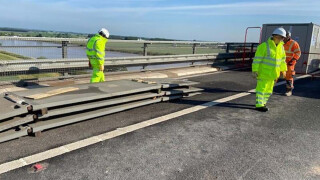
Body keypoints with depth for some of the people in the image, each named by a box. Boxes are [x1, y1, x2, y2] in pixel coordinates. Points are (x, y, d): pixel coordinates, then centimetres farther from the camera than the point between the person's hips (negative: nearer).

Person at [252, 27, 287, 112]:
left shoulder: (281, 47, 7)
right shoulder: (264, 46, -15)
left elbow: (282, 59, 19)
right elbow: (257, 59, -16)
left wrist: (283, 69, 19)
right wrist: (255, 70, -18)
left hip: (272, 73, 8)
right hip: (263, 73, -7)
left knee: (269, 89, 14)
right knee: (261, 88, -6)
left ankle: (262, 103, 27)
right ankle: (259, 105, 0)